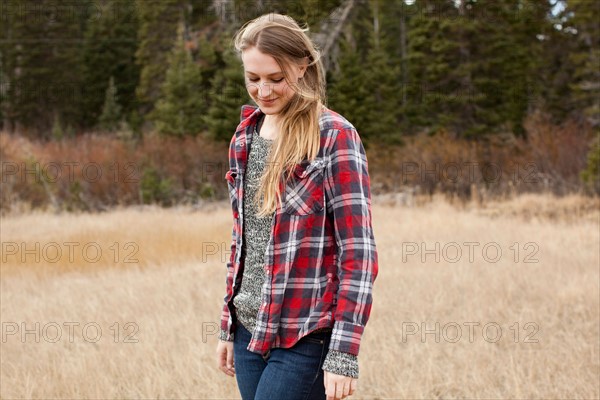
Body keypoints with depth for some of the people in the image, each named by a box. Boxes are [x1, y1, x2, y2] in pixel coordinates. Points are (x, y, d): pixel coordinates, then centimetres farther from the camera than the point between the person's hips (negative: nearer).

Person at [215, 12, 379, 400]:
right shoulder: (246, 136, 10)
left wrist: (344, 353, -17)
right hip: (250, 330, 7)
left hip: (305, 338, -6)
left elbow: (358, 251, -13)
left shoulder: (334, 136, -10)